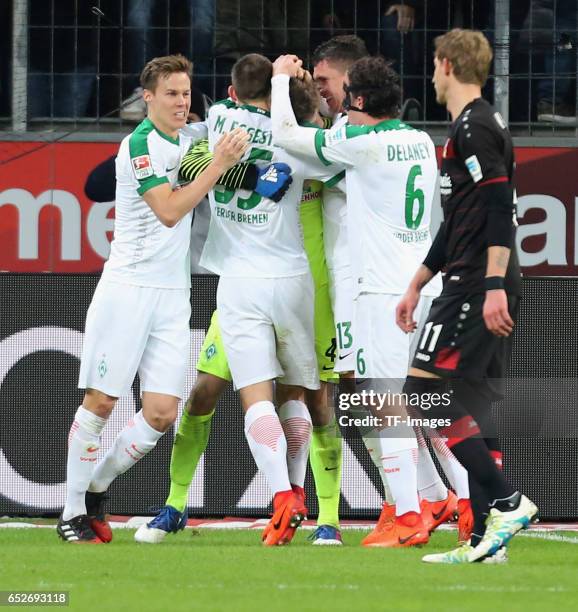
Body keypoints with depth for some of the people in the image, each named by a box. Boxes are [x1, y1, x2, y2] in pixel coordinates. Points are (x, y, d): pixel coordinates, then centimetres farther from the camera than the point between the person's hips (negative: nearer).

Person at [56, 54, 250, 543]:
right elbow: (169, 211, -18)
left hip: (173, 295, 7)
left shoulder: (189, 140, 11)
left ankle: (96, 490, 16)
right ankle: (73, 511, 7)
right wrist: (219, 164, -22)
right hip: (128, 287, -6)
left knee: (162, 413, -2)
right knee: (100, 402, -2)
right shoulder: (141, 144, -11)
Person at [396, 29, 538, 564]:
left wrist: (494, 286, -26)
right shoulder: (479, 125, 21)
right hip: (476, 288, 10)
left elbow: (501, 205, -20)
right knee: (468, 410, 7)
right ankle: (487, 538, 5)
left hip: (475, 289, -10)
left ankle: (505, 501, -15)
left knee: (425, 391, -11)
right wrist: (417, 285, 32)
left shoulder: (473, 127, -10)